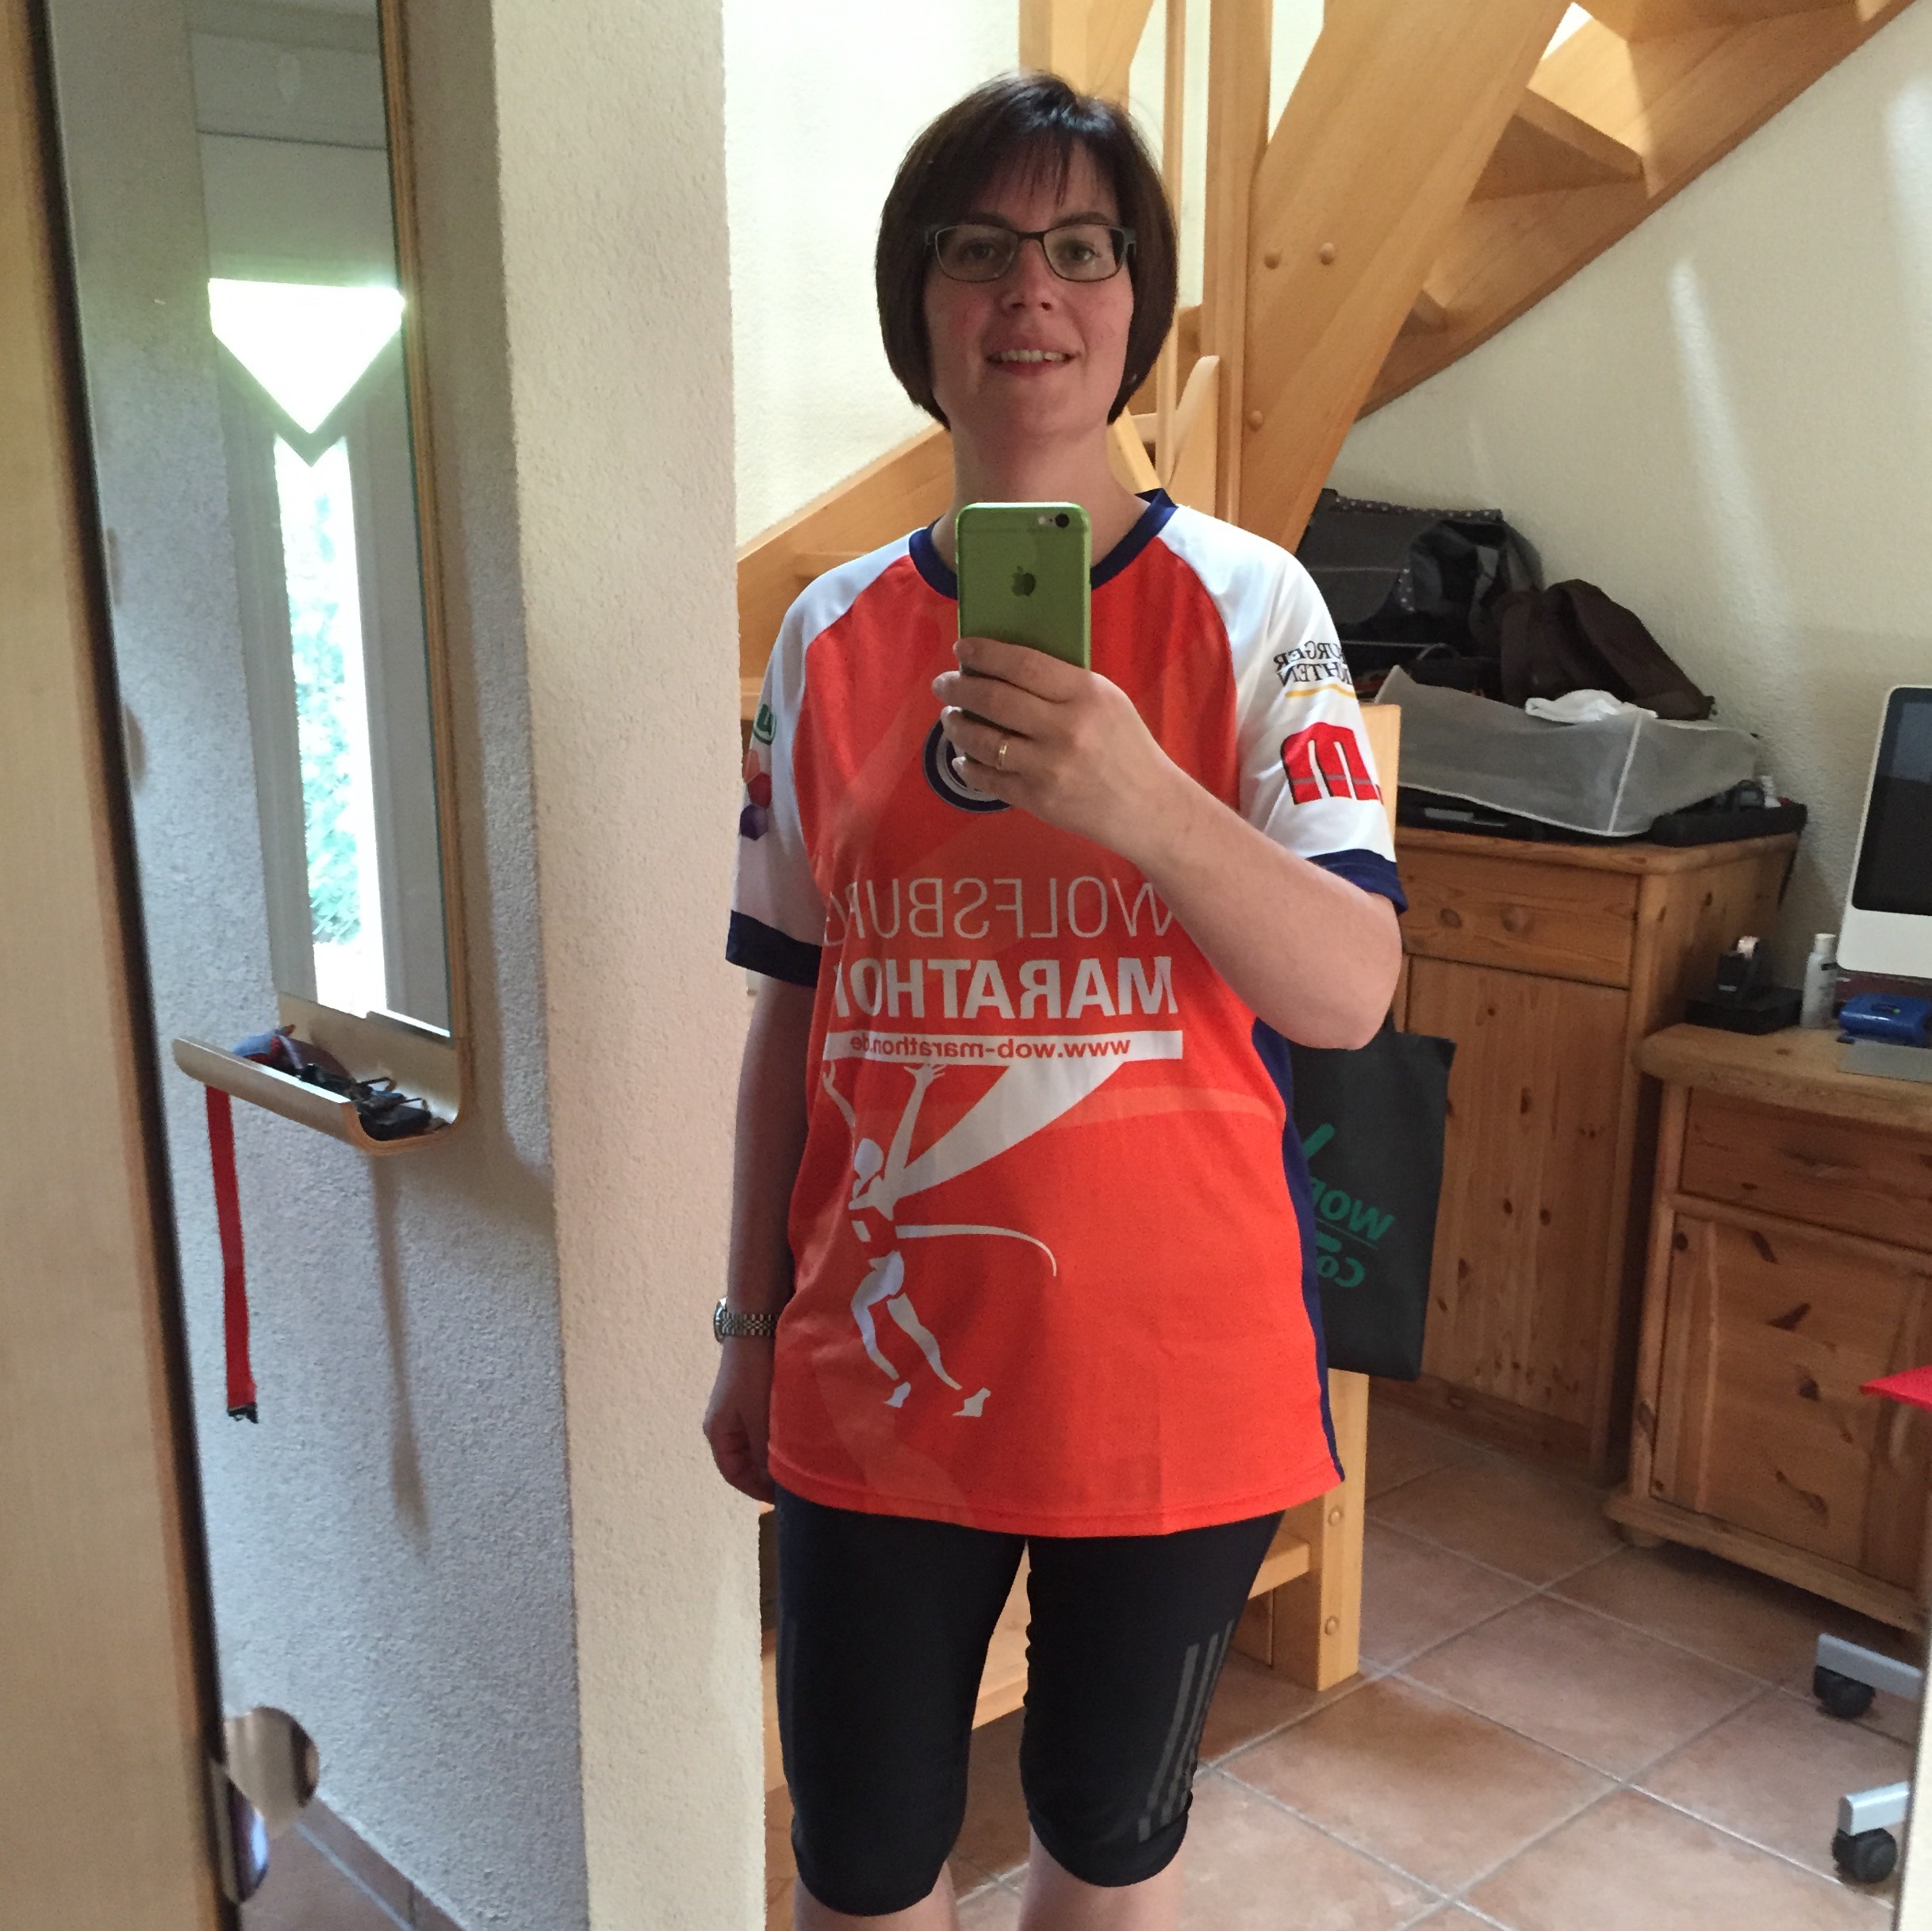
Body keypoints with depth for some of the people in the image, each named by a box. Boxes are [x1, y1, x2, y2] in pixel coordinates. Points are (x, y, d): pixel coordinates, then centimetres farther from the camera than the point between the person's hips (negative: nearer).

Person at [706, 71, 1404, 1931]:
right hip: (882, 1362, 2)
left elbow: (1355, 991, -15)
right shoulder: (834, 633, 2)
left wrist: (1141, 803, -33)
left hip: (1170, 1362, -2)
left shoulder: (1244, 604, -6)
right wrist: (751, 1328, 9)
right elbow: (792, 1009, 7)